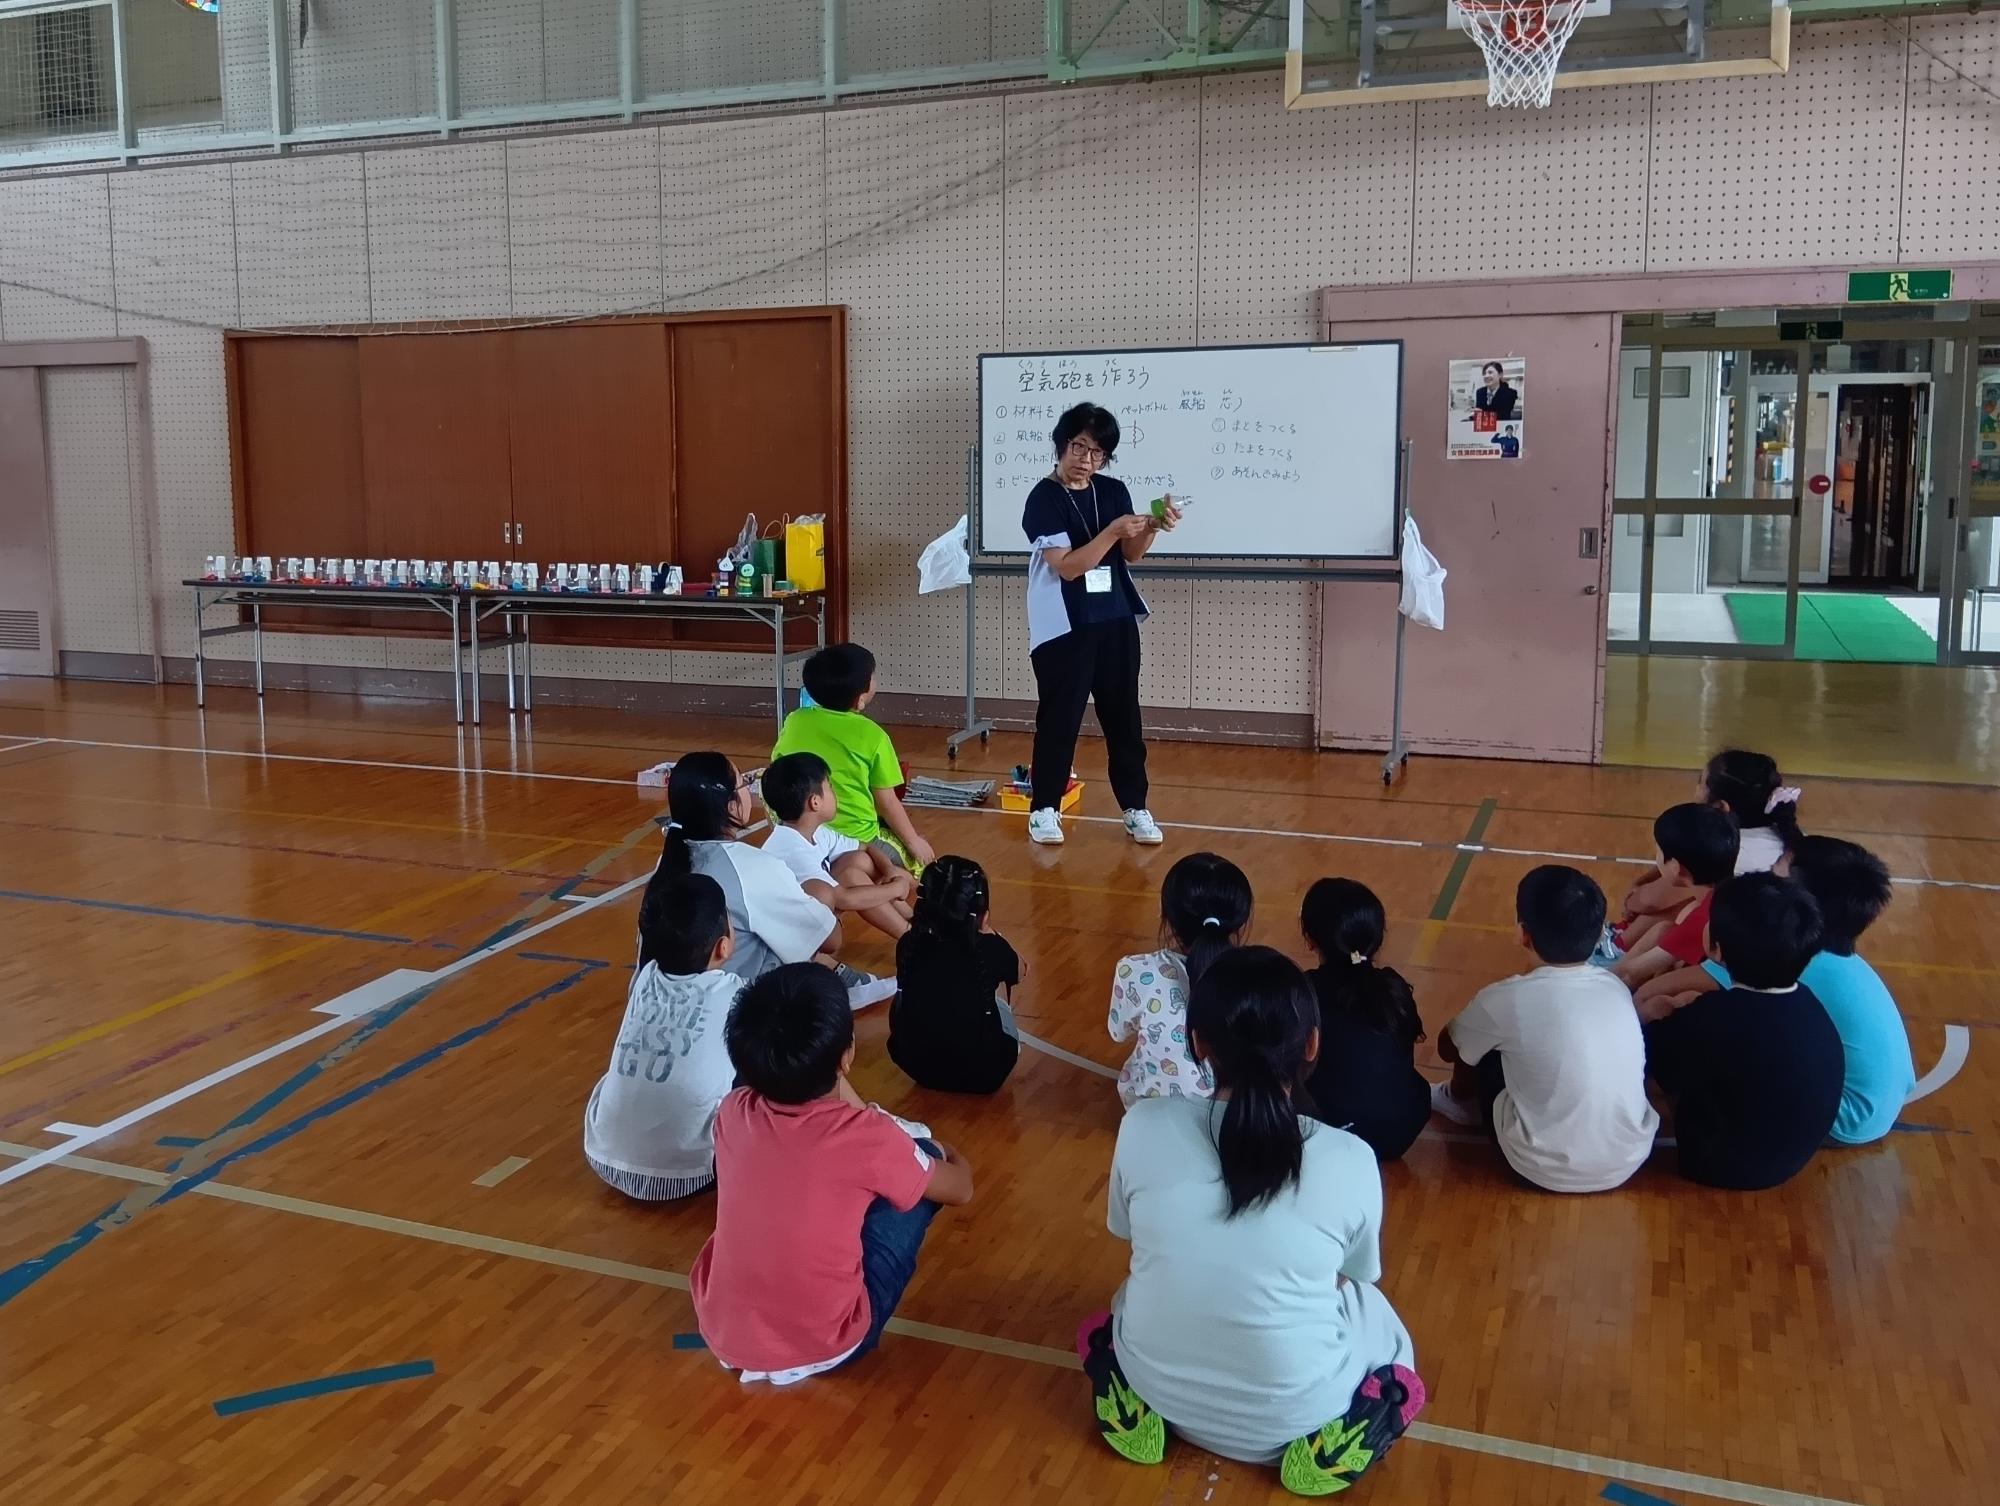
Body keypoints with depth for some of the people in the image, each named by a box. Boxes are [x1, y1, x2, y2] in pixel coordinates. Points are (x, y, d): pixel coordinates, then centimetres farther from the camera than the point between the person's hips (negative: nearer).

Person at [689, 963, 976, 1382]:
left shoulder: (733, 1111, -8)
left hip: (721, 1335, 4)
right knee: (926, 1159, 5)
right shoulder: (869, 1138, -20)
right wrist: (950, 1156, 22)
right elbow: (960, 1189, 2)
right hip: (823, 1346, -4)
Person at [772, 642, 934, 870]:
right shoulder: (872, 736, -13)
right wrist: (914, 842, 9)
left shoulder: (794, 721, -2)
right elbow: (886, 802, -6)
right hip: (857, 841, -4)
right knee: (918, 855, 19)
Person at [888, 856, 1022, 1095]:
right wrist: (986, 930, 14)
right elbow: (1018, 971, 11)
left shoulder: (908, 945, -7)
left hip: (916, 1065, 2)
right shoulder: (990, 949, -14)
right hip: (981, 1074, -1)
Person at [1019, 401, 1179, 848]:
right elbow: (1066, 566, -18)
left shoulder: (1114, 491, 7)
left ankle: (1135, 807, 17)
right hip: (1064, 627, -5)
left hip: (1116, 621, 5)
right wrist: (1113, 531, -27)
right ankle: (1044, 808, 12)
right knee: (1059, 718, 0)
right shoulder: (1044, 498, -10)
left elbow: (1130, 555, 7)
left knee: (1124, 715, 8)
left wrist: (1153, 527, -12)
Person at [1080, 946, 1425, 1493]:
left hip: (1161, 1390, 2)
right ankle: (1326, 1443, 9)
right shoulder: (1350, 1160, -19)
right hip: (1292, 1412, -1)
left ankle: (1139, 1416, 12)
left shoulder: (1143, 1126, -16)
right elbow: (1352, 1277, 0)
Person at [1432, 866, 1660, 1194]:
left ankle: (1461, 1102, 41)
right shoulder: (1616, 988, -1)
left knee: (1480, 1045, 14)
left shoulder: (1507, 999, -14)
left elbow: (1448, 1048, 6)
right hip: (1629, 1161, 4)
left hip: (1549, 1172, -4)